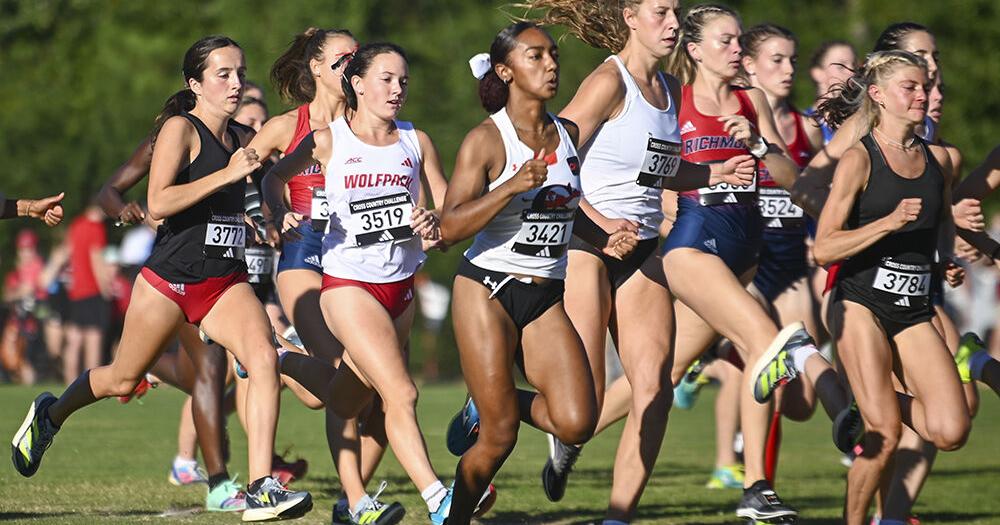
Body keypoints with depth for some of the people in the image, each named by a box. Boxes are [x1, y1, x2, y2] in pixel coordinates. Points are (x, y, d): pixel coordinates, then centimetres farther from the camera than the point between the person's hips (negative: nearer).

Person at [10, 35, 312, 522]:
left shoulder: (243, 138, 9)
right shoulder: (180, 129, -12)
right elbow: (158, 203, -25)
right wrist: (226, 174, -29)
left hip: (226, 281, 5)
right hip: (169, 279, -5)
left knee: (264, 357, -21)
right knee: (124, 380, 12)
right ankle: (50, 413, 45)